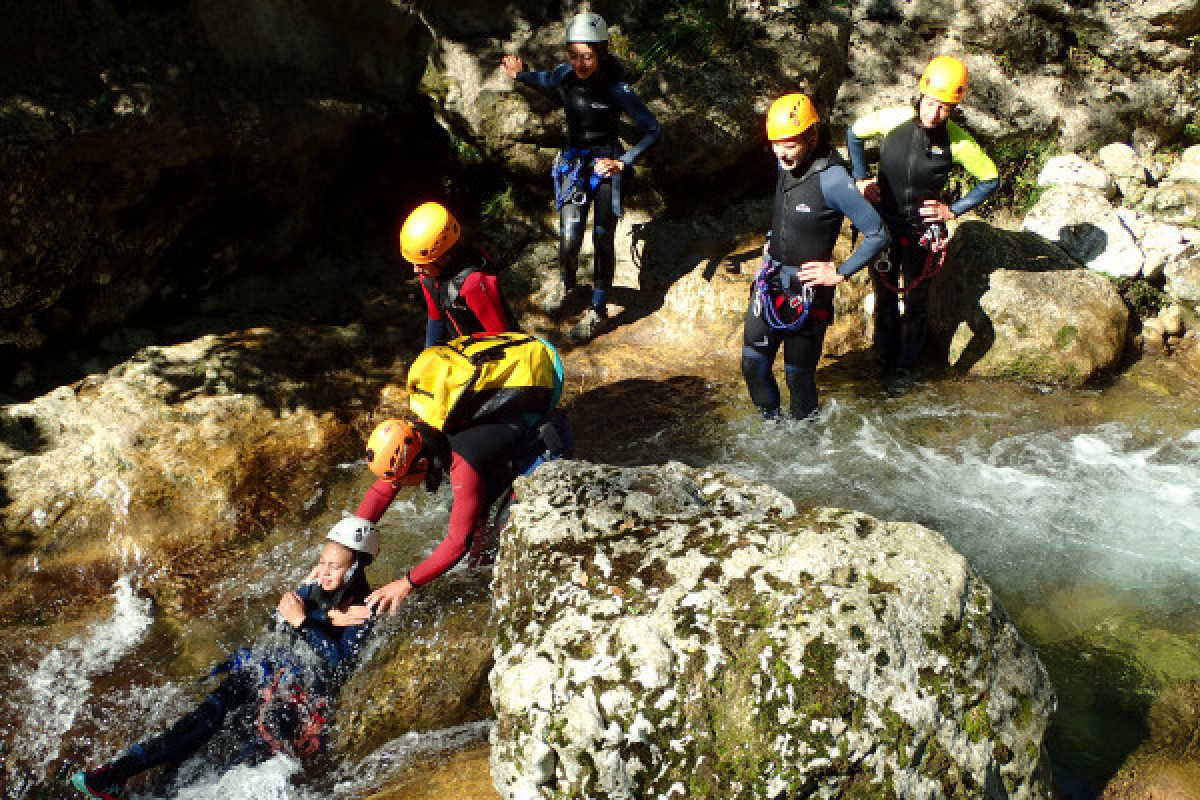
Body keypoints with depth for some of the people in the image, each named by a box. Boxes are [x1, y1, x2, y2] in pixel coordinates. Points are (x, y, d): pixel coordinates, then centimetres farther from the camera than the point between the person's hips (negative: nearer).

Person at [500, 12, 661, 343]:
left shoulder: (616, 89, -21)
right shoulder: (565, 74, -9)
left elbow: (652, 131, -18)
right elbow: (546, 81, 18)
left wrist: (622, 163, -27)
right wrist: (520, 75, 2)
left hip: (606, 163, -3)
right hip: (573, 163, 3)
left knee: (603, 241, 2)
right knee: (568, 238, -6)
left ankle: (597, 310, 19)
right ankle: (565, 282, 29)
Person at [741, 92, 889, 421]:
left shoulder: (832, 179, -22)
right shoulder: (786, 165, 1)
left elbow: (877, 235, -19)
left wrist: (839, 274, -15)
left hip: (806, 290, -6)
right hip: (770, 279, 7)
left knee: (798, 373, 6)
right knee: (753, 363, 9)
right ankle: (771, 421, 31)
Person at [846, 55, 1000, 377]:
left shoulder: (958, 141, -17)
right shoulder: (892, 119, -15)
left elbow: (991, 179, -1)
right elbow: (853, 133, 6)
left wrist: (953, 210, -7)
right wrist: (860, 178, 1)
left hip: (923, 232, -1)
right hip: (883, 224, 1)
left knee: (916, 299, 12)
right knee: (885, 294, 15)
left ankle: (907, 361, 34)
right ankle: (884, 355, 37)